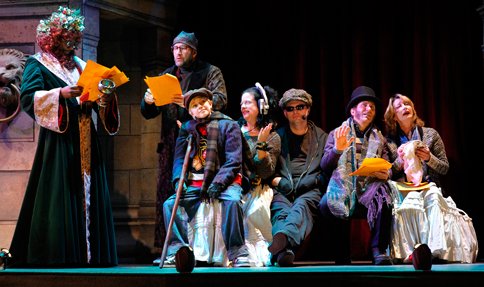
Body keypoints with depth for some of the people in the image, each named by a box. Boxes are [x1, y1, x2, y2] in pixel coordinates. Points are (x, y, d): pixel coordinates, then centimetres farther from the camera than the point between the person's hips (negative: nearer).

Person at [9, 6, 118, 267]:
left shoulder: (81, 66, 21)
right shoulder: (37, 64, 4)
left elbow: (98, 101, 15)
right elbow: (28, 97, -12)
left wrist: (106, 96, -8)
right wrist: (60, 94, -26)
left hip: (85, 143, 6)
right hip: (58, 142, -6)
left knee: (88, 196, 3)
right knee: (59, 199, -10)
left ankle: (89, 253, 5)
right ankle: (55, 254, -8)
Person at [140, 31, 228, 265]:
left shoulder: (210, 72, 10)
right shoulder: (166, 76, 22)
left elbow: (219, 100, -8)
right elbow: (148, 114, 20)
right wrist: (148, 101, -5)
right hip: (170, 144, 4)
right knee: (167, 194, -3)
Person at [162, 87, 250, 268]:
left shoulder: (228, 125, 1)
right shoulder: (186, 129, 14)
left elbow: (233, 160, -6)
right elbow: (179, 158, 6)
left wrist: (218, 183, -19)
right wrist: (179, 181, -14)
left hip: (223, 180, -4)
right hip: (195, 184, 4)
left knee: (232, 200, -34)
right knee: (170, 204, -16)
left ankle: (237, 253, -27)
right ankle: (178, 250, -18)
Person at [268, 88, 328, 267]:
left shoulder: (321, 137, 23)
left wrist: (300, 184, -3)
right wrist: (277, 181, -4)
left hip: (310, 191, -1)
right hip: (282, 191, 1)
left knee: (301, 206, -37)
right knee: (281, 211, -34)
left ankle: (284, 237, -69)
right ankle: (283, 251, -63)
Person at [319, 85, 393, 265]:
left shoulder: (379, 139, 26)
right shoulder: (337, 134, 18)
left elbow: (387, 170, 18)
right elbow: (324, 166, 8)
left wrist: (386, 174, -7)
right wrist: (337, 150, -11)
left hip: (369, 187, 2)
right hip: (343, 187, -1)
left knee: (383, 197, -35)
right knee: (327, 204, -36)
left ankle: (378, 251, -28)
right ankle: (342, 255, -22)